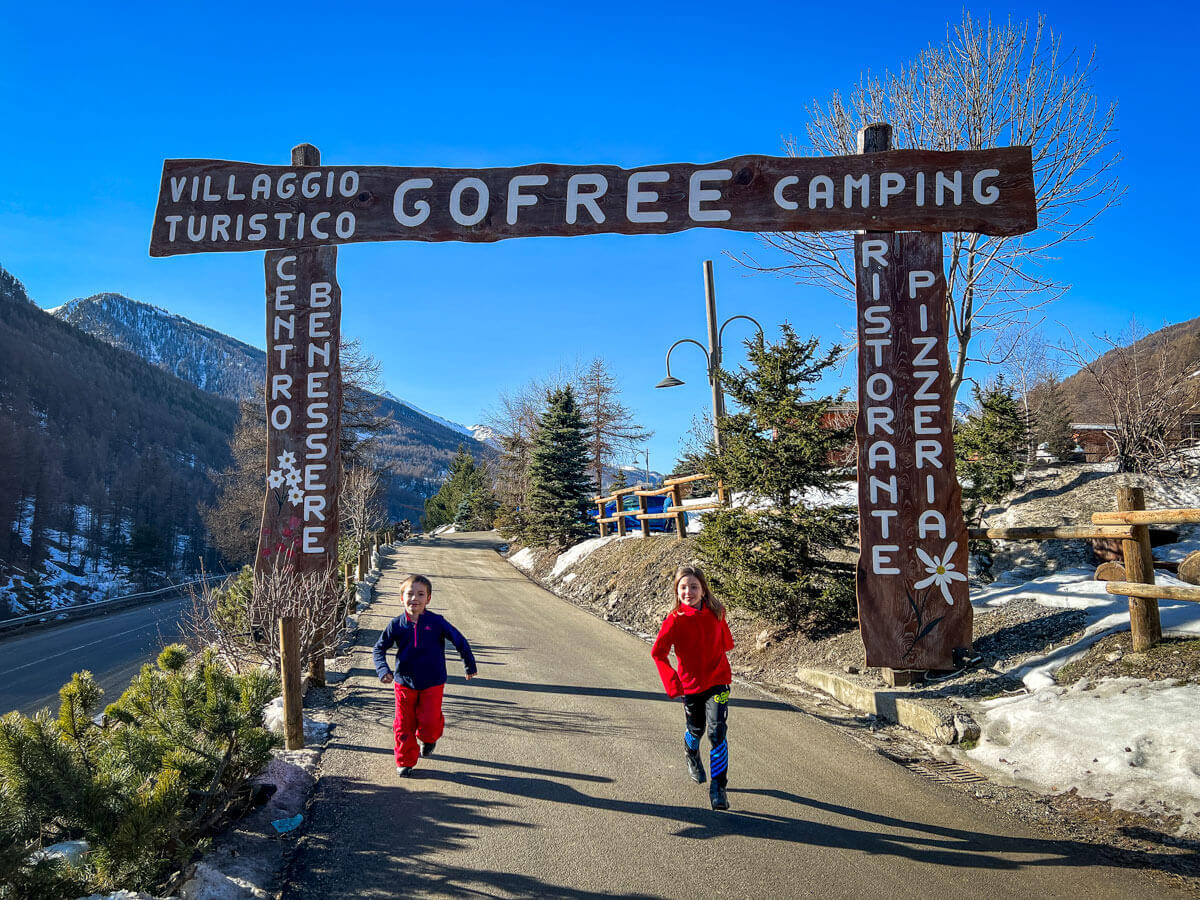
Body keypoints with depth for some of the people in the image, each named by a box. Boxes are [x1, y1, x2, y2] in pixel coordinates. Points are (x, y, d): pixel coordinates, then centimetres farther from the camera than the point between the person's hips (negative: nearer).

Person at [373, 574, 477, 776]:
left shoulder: (436, 622, -10)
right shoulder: (396, 625, -7)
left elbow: (459, 641, 2)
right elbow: (379, 648, 5)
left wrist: (470, 666, 11)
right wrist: (383, 670, -12)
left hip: (432, 683, -1)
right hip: (404, 682, 2)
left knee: (429, 724, -6)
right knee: (403, 725, 7)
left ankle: (429, 739, 30)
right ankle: (405, 762, 27)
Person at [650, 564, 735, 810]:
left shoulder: (716, 612, -8)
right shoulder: (675, 620, -16)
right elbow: (658, 652, -17)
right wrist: (671, 681, -24)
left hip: (717, 680, 0)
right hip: (691, 683, 0)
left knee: (717, 732, -11)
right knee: (695, 729, 19)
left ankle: (718, 788, 0)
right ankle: (692, 755, 54)